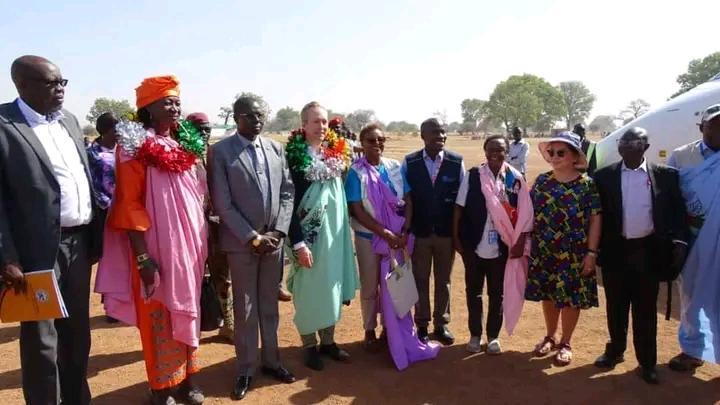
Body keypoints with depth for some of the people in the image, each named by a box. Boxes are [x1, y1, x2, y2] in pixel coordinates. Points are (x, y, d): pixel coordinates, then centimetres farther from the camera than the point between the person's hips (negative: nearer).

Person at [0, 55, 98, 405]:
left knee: (77, 332, 18)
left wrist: (94, 233, 9)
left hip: (78, 242, 6)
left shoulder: (69, 120, 10)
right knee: (41, 341, 8)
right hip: (38, 250, -6)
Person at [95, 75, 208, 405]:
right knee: (159, 316, 6)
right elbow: (129, 205, -13)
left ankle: (187, 378, 31)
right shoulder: (135, 145, -9)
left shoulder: (185, 144, 9)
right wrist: (143, 258, -18)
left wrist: (200, 242, 12)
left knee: (187, 311, 15)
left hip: (190, 244, 6)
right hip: (158, 247, -6)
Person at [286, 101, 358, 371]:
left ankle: (328, 341, 30)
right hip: (307, 233, -5)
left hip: (334, 231, 6)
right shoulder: (294, 156, -13)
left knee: (331, 285, 14)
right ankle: (309, 345, 24)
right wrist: (298, 242, -19)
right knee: (309, 288, 7)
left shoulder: (336, 153, 4)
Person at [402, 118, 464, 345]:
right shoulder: (409, 163, -6)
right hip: (419, 232, 0)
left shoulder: (457, 162, -6)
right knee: (420, 280, 11)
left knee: (443, 280, 14)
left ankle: (441, 325, 30)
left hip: (447, 232, 1)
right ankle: (422, 326, 26)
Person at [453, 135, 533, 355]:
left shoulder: (516, 178, -2)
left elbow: (524, 214, -2)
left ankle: (493, 336, 28)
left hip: (502, 247, 0)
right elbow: (459, 207, -2)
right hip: (474, 245, 0)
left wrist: (520, 243, -6)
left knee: (497, 293, 12)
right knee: (473, 291, 12)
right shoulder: (472, 176, -3)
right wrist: (456, 237, -5)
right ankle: (475, 334, 28)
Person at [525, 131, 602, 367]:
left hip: (574, 253, -3)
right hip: (544, 251, 3)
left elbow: (595, 219, -8)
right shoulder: (542, 181, 2)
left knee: (571, 297, 7)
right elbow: (530, 213, 6)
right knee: (548, 295, 14)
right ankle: (550, 337, 33)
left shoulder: (587, 184, -6)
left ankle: (565, 343, 26)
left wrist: (592, 252, -12)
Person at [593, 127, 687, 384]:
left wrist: (679, 242, -9)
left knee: (645, 310, 9)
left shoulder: (665, 175, 0)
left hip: (648, 252, 0)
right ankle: (615, 350, 34)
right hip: (616, 251, 1)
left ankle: (647, 362, 24)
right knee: (616, 307, 15)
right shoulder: (604, 176, -1)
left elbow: (677, 211, 2)